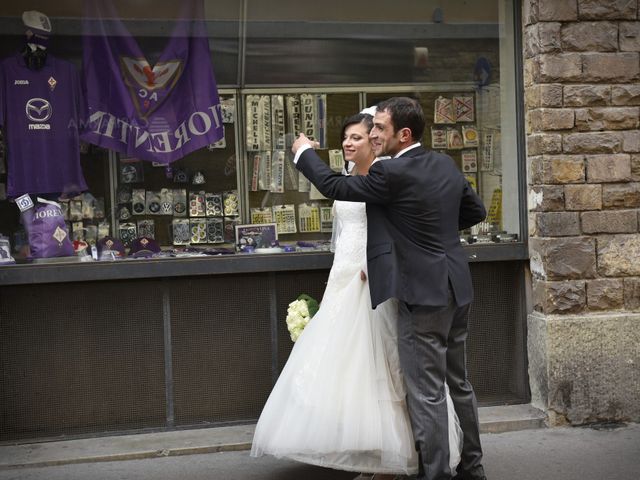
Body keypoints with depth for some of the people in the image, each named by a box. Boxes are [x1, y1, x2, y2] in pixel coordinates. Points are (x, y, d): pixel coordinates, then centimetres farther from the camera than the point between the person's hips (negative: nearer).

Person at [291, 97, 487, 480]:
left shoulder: (392, 173, -16)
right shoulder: (446, 165, 8)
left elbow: (333, 185, -7)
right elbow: (477, 211, 19)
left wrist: (304, 151, 9)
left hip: (424, 293, -9)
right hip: (456, 287, 9)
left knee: (427, 392, -2)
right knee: (458, 381, 18)